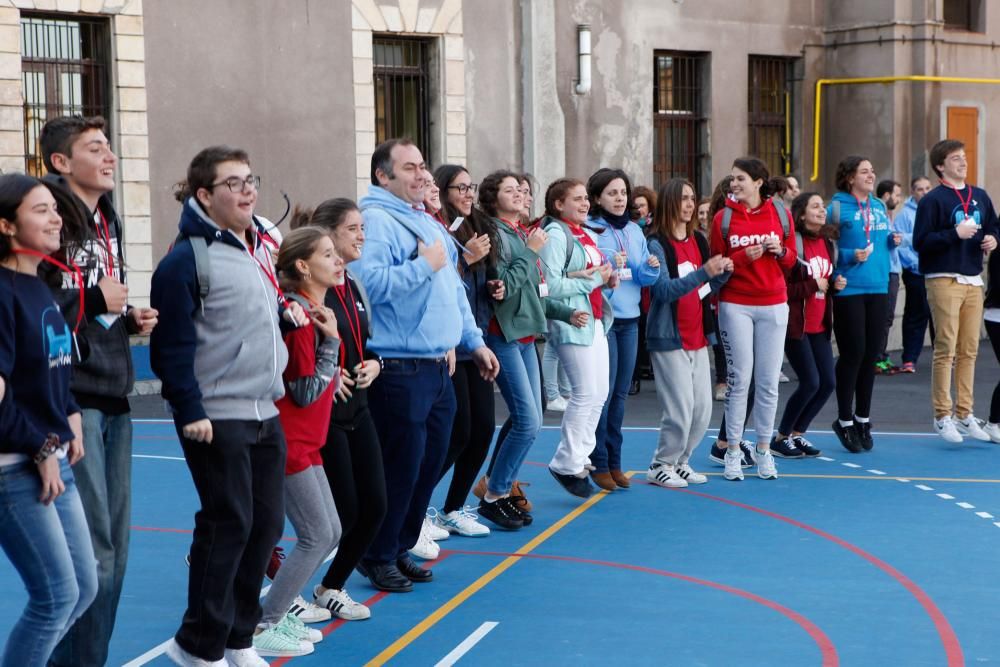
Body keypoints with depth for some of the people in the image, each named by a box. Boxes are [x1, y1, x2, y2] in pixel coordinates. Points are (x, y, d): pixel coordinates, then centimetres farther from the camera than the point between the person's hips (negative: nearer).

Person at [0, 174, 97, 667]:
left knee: (84, 587, 12)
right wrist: (40, 450, -14)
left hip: (53, 460, 9)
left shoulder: (41, 287, 11)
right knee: (57, 595, -5)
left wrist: (70, 420, 6)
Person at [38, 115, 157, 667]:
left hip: (114, 399, 9)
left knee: (115, 550, 13)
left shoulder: (107, 221, 17)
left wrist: (130, 318, 8)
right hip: (70, 400, -9)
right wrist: (95, 301, -16)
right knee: (90, 553, -7)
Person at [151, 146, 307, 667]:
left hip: (266, 413, 8)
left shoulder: (259, 246, 13)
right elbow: (173, 344, -16)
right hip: (218, 418, -8)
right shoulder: (186, 259, -13)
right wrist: (190, 411, -18)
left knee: (266, 524, 10)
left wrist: (286, 311, 6)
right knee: (228, 525, -6)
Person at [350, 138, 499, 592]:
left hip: (438, 368, 9)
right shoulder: (374, 220, -12)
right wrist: (425, 265, -19)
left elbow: (454, 289, 25)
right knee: (401, 467, -3)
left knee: (430, 466, 13)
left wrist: (474, 342, 23)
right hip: (400, 370, -9)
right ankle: (377, 556, 12)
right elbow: (370, 283, -27)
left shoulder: (428, 222, 18)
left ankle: (401, 548, 26)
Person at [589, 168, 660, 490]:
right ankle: (598, 463, 3)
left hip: (629, 319, 6)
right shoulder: (588, 231, -8)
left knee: (620, 393, 10)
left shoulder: (635, 231, 11)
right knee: (603, 392, -6)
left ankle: (613, 461, 18)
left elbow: (644, 279, 12)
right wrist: (608, 266, -27)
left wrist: (651, 268, -8)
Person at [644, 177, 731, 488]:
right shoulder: (656, 244, -10)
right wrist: (703, 272, -27)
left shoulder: (699, 241, 11)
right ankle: (661, 465, 8)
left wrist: (724, 272, -4)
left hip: (698, 335, 7)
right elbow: (664, 290, -20)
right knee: (680, 408, -8)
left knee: (703, 408, 7)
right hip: (669, 337, -7)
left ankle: (680, 461, 23)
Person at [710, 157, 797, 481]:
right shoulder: (724, 217, 0)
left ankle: (764, 449, 16)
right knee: (739, 379, -1)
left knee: (768, 381, 4)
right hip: (735, 305, -1)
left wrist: (780, 250, -11)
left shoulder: (779, 212, 3)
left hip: (773, 305, 2)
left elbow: (791, 260, 10)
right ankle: (733, 451, 7)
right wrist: (744, 257, -15)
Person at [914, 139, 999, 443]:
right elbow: (920, 241, -12)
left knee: (969, 351, 8)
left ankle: (965, 414, 16)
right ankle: (943, 416, 3)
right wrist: (955, 233, -19)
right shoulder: (932, 200, -6)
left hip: (973, 281, 6)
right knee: (946, 350, -4)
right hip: (944, 281, -6)